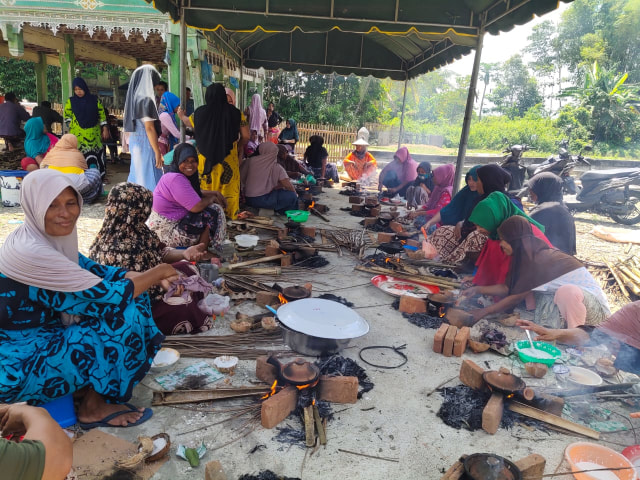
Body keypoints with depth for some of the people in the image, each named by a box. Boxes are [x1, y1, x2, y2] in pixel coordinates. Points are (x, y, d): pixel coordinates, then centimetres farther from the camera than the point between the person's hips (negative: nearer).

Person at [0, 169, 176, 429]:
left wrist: (150, 277, -9)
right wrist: (156, 273, -13)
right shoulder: (30, 251, -28)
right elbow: (107, 296, -27)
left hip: (40, 337, 9)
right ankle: (93, 407, 1)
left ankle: (88, 386, 11)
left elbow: (92, 270, 6)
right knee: (121, 319, -20)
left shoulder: (47, 237, -2)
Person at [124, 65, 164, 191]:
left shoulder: (134, 96, 11)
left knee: (137, 175, 16)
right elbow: (149, 128, -18)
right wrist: (157, 152, -16)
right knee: (149, 177, -4)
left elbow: (133, 124, 15)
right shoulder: (146, 99, -14)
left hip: (135, 141, 9)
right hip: (145, 143, -9)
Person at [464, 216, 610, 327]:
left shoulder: (537, 259, -24)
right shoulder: (529, 254, 2)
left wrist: (485, 311, -10)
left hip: (591, 301, -9)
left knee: (567, 291, -39)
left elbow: (516, 297, -17)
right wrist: (478, 290, 4)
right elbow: (509, 288, 5)